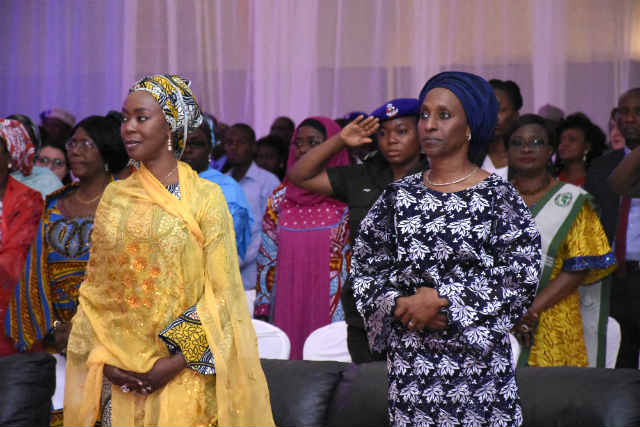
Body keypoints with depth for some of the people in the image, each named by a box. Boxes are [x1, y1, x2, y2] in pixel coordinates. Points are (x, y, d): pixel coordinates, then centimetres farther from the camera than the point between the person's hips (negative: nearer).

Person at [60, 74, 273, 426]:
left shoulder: (205, 197, -5)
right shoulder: (115, 196, 7)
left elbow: (221, 293, -8)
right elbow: (95, 289, 10)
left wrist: (175, 362, -13)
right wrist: (104, 360, -2)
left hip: (184, 378, -4)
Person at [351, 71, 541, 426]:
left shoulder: (497, 196, -2)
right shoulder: (399, 195, 9)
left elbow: (521, 277, -9)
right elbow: (365, 269, 11)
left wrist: (442, 300, -13)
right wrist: (399, 306, -9)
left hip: (476, 358, -3)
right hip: (410, 359, 3)